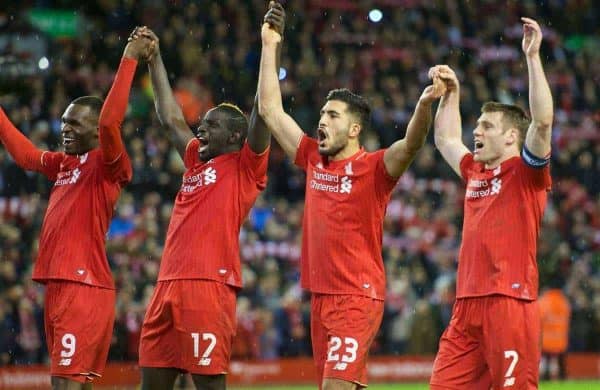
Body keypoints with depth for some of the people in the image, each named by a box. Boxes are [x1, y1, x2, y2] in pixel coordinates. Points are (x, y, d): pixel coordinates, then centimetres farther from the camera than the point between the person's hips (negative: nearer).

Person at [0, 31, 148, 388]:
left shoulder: (108, 165, -8)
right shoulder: (64, 164, 17)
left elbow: (110, 121, -24)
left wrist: (129, 60, -23)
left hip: (85, 289, -9)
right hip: (58, 287, 9)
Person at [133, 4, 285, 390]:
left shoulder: (245, 166, 2)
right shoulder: (197, 162, 22)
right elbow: (172, 118, 32)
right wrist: (154, 59, 33)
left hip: (210, 285, -8)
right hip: (169, 285, 8)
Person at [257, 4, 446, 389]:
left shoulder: (374, 167, -7)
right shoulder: (314, 160, 11)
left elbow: (411, 143, -27)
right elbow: (270, 110, 16)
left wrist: (424, 104, -46)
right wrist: (269, 47, 16)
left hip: (359, 296, -7)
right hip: (320, 295, 7)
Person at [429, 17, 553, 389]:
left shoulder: (525, 171, 0)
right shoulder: (475, 172, 20)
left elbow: (543, 123, -16)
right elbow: (446, 139, 39)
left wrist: (533, 56, -17)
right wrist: (450, 93, 30)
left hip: (510, 300, -7)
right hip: (467, 304, 7)